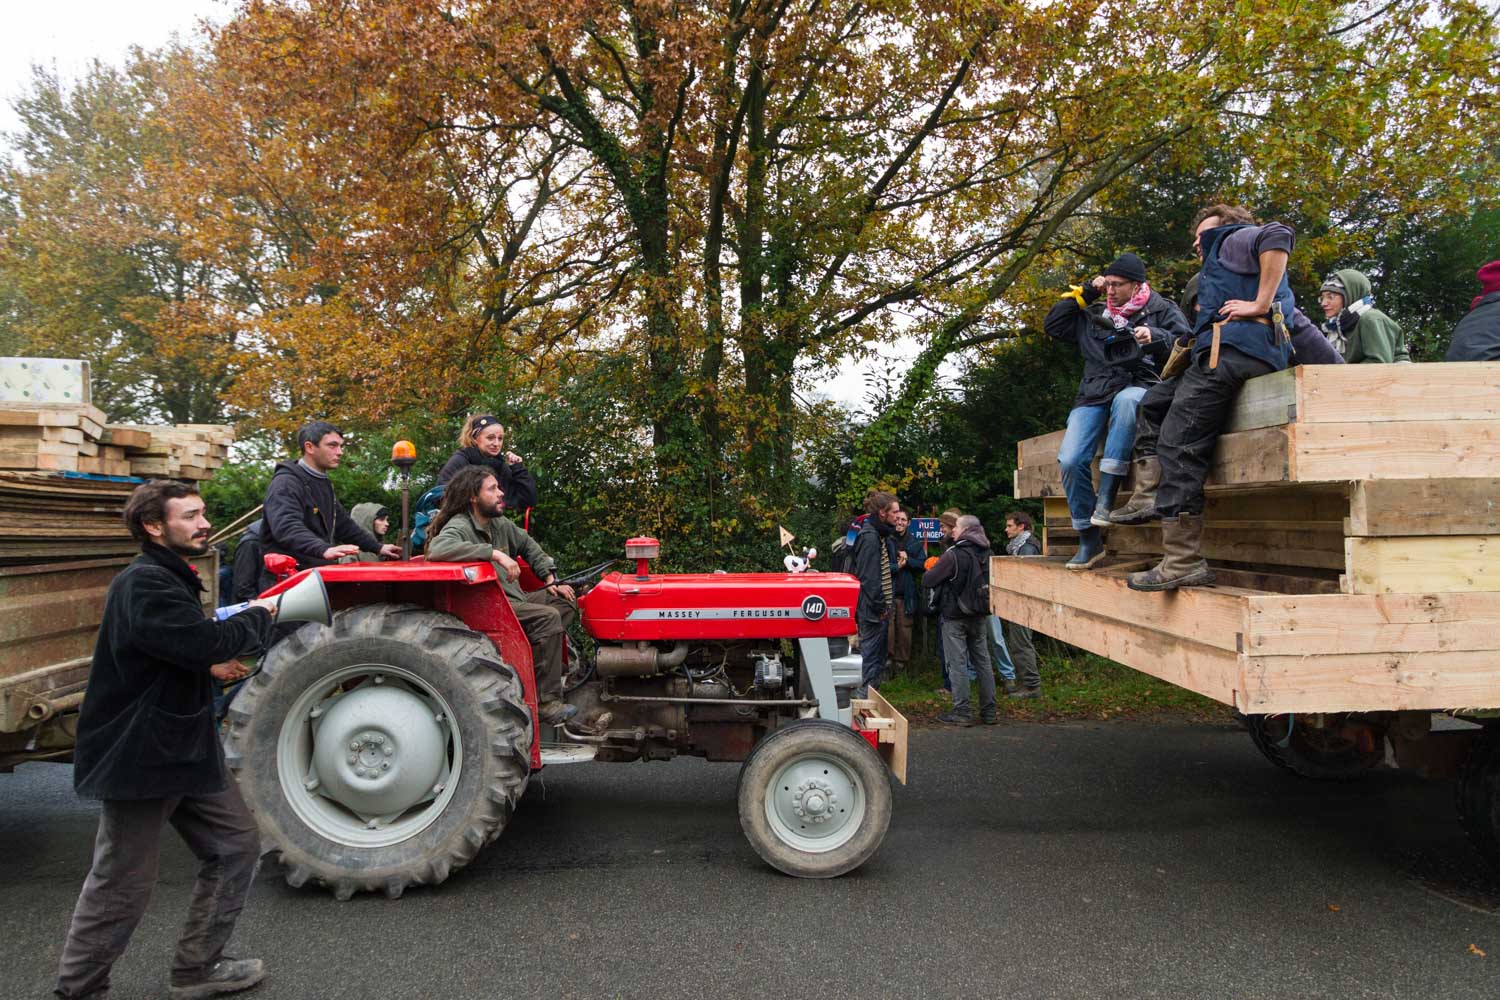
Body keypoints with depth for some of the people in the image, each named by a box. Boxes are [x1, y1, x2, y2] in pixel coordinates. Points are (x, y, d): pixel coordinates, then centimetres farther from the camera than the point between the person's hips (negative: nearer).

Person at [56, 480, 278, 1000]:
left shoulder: (169, 580, 13)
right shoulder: (144, 585, -21)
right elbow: (208, 640, -30)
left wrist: (209, 667, 8)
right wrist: (259, 615, -12)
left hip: (186, 746, 10)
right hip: (140, 756, -10)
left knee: (235, 845, 12)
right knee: (123, 881, 3)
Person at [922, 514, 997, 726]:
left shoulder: (954, 555, -18)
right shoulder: (986, 553, 4)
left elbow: (927, 581, -17)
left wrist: (930, 571, 6)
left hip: (955, 616, -7)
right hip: (979, 615, 7)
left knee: (957, 664, -1)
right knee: (982, 661, 13)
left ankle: (962, 712, 1)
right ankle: (989, 711, 18)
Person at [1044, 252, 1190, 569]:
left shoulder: (1161, 310, 13)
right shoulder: (1094, 314, 22)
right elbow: (1052, 325, 21)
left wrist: (1156, 338, -17)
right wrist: (1084, 293, 16)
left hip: (1137, 386, -3)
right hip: (1094, 394, 3)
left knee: (1126, 399, -44)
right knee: (1070, 460, -22)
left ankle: (1105, 497, -39)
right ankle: (1089, 540, -8)